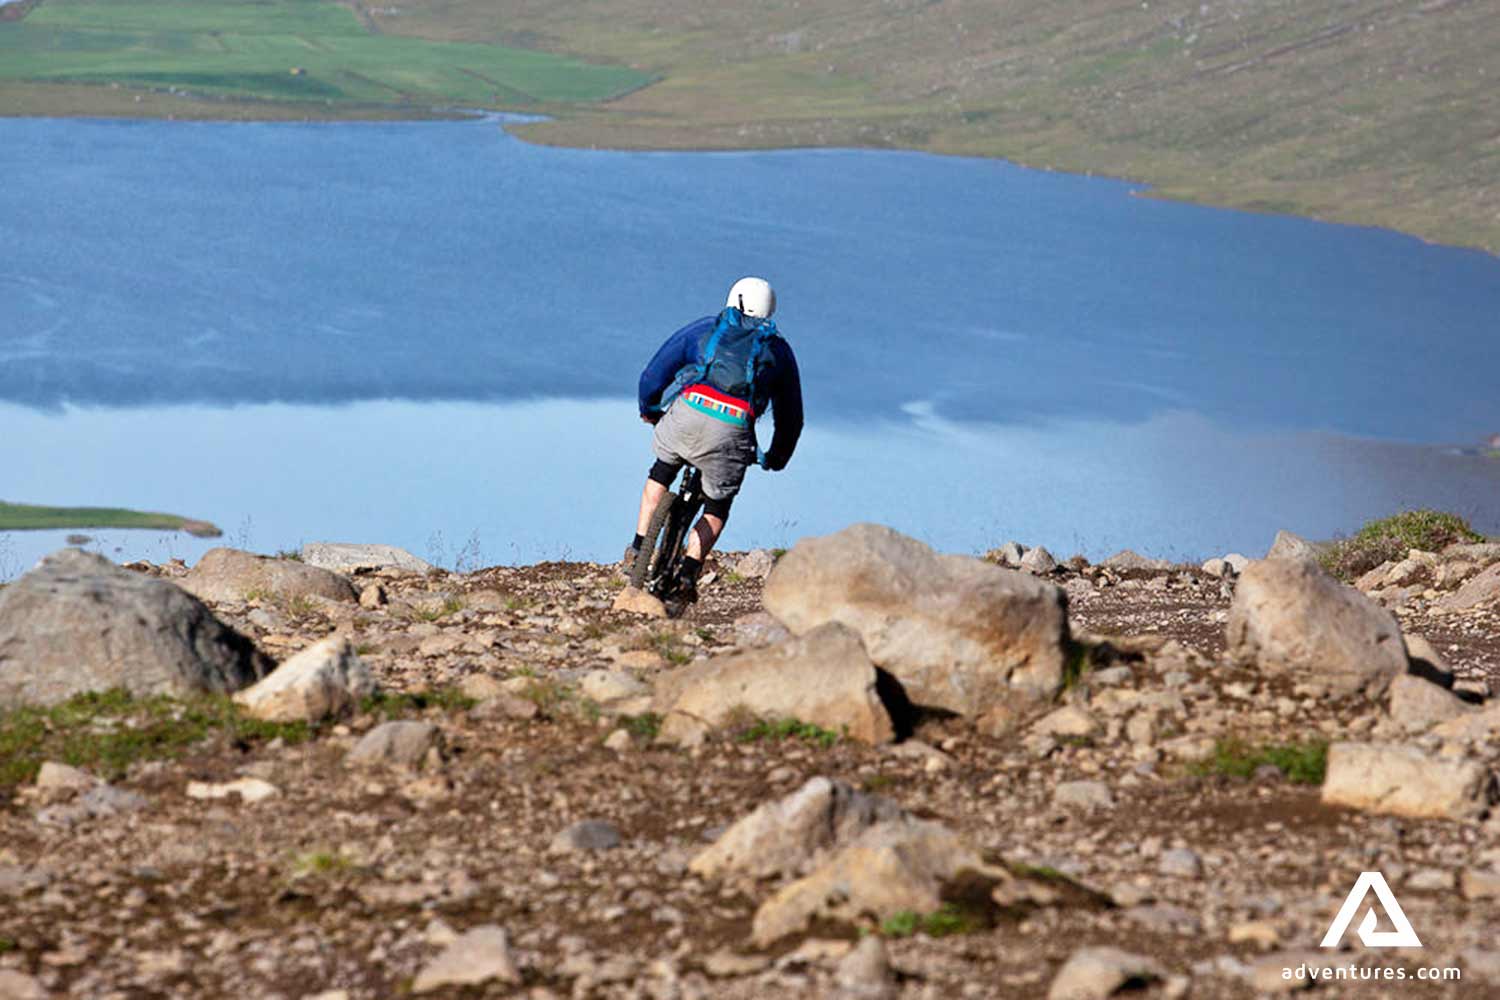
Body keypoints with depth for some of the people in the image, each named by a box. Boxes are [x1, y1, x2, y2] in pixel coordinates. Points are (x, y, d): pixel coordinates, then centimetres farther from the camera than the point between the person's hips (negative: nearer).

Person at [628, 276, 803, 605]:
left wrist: (649, 410, 39)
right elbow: (791, 415, 30)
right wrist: (778, 457, 46)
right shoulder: (778, 349, 26)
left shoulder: (704, 328, 23)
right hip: (732, 431, 0)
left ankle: (638, 546, 25)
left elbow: (653, 376, 20)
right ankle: (687, 574, 4)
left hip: (687, 414, 0)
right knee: (717, 507, 21)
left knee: (661, 473, 31)